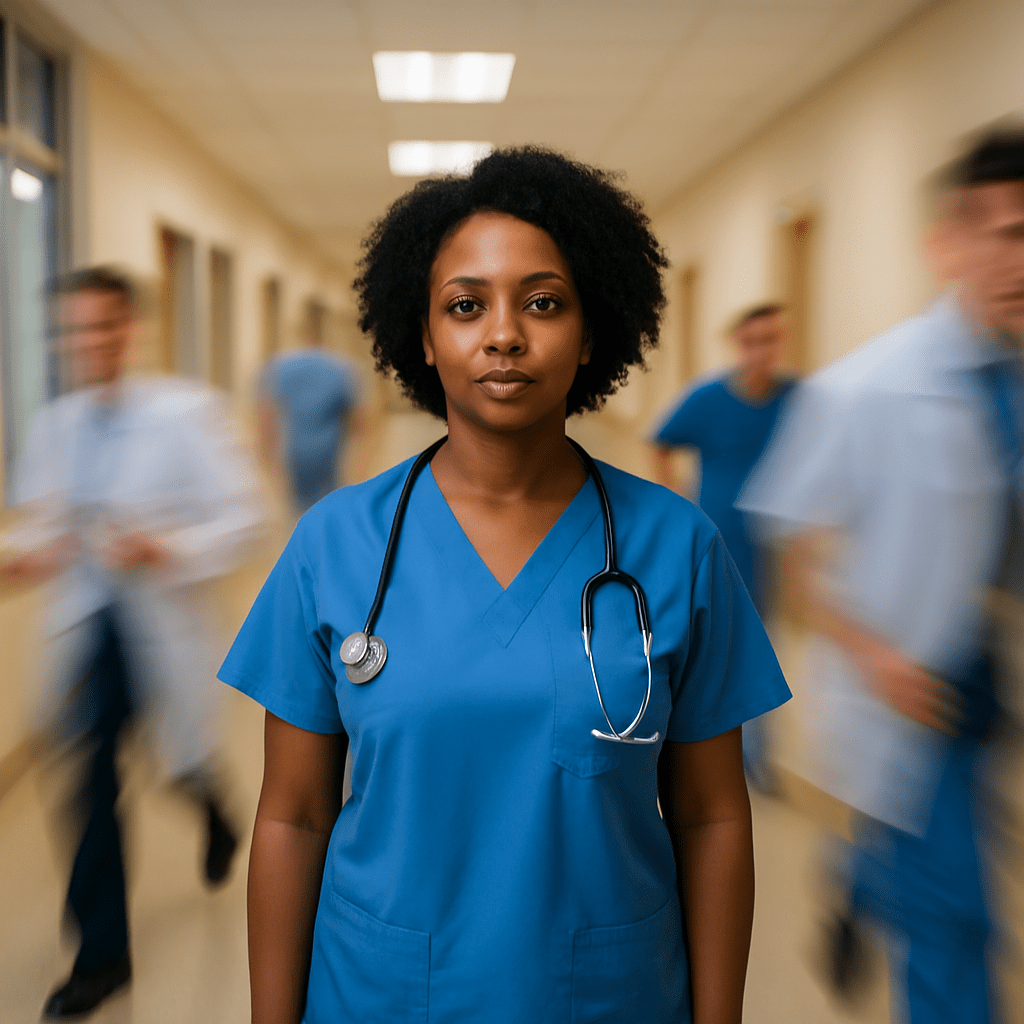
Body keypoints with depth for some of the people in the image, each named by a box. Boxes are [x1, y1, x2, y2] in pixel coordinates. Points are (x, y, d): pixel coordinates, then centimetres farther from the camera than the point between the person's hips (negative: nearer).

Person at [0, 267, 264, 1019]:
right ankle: (102, 955, 17)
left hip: (163, 628, -3)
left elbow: (241, 518, -13)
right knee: (91, 782, 2)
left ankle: (215, 815, 54)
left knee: (184, 761, 14)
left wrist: (164, 550, -27)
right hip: (86, 627, 4)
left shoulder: (187, 412, -13)